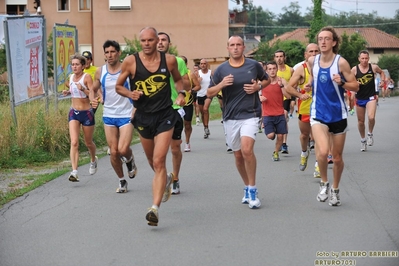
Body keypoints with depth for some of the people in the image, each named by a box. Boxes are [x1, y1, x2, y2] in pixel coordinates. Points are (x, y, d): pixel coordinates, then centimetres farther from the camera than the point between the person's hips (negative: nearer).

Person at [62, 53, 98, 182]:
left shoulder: (87, 77, -11)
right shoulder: (71, 77, 4)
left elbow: (92, 93, -22)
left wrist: (83, 89, -40)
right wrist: (67, 92, 4)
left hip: (87, 113, -3)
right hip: (73, 112, 3)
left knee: (88, 143, 14)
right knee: (74, 142, -13)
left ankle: (93, 160, 47)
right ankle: (74, 172, -21)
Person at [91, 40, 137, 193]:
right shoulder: (100, 72, 2)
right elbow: (94, 89, 17)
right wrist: (94, 100, -3)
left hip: (126, 115, -3)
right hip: (108, 116, 3)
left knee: (123, 149, -17)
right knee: (113, 152, 3)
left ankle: (130, 160, 20)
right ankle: (122, 181, 23)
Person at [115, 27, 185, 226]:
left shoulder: (169, 60, -4)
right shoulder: (130, 62, -7)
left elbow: (178, 79, 16)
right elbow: (118, 86, 4)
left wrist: (181, 93, -3)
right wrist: (130, 94, -16)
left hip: (165, 115, -2)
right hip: (143, 117, 2)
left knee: (159, 161, -13)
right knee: (152, 162, 18)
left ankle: (155, 208, -16)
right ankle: (166, 180, 52)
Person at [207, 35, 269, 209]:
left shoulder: (254, 65, 0)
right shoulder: (221, 69, 2)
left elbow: (267, 79, 17)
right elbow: (209, 93, 4)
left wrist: (258, 87, -5)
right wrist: (221, 84, -16)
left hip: (250, 115, -3)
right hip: (230, 117, 3)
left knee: (247, 149, -23)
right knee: (238, 155, 11)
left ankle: (252, 190, -11)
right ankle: (247, 188, 30)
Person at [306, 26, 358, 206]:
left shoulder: (341, 62, -10)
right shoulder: (312, 61, 0)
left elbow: (355, 86, -6)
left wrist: (341, 83, -24)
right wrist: (310, 85, 3)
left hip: (338, 114, -1)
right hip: (318, 114, 1)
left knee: (337, 157, 10)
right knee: (322, 151, -22)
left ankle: (335, 190, 33)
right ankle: (324, 183, 4)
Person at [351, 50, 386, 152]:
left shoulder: (374, 67, -4)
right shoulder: (354, 69, -6)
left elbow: (381, 72, 18)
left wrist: (383, 79, 0)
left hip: (371, 97, -1)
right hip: (359, 98, 1)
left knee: (371, 117, -23)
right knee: (361, 121, 11)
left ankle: (370, 134, 5)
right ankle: (363, 140, 33)